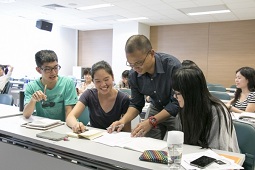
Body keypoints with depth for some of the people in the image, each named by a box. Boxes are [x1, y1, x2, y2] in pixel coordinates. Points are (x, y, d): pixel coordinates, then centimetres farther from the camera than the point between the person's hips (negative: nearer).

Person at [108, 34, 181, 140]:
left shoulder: (173, 66, -29)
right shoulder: (133, 74, -12)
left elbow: (177, 103, -27)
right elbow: (136, 104, -2)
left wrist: (152, 121, -35)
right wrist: (123, 121, -20)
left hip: (177, 112, -4)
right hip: (156, 109, 4)